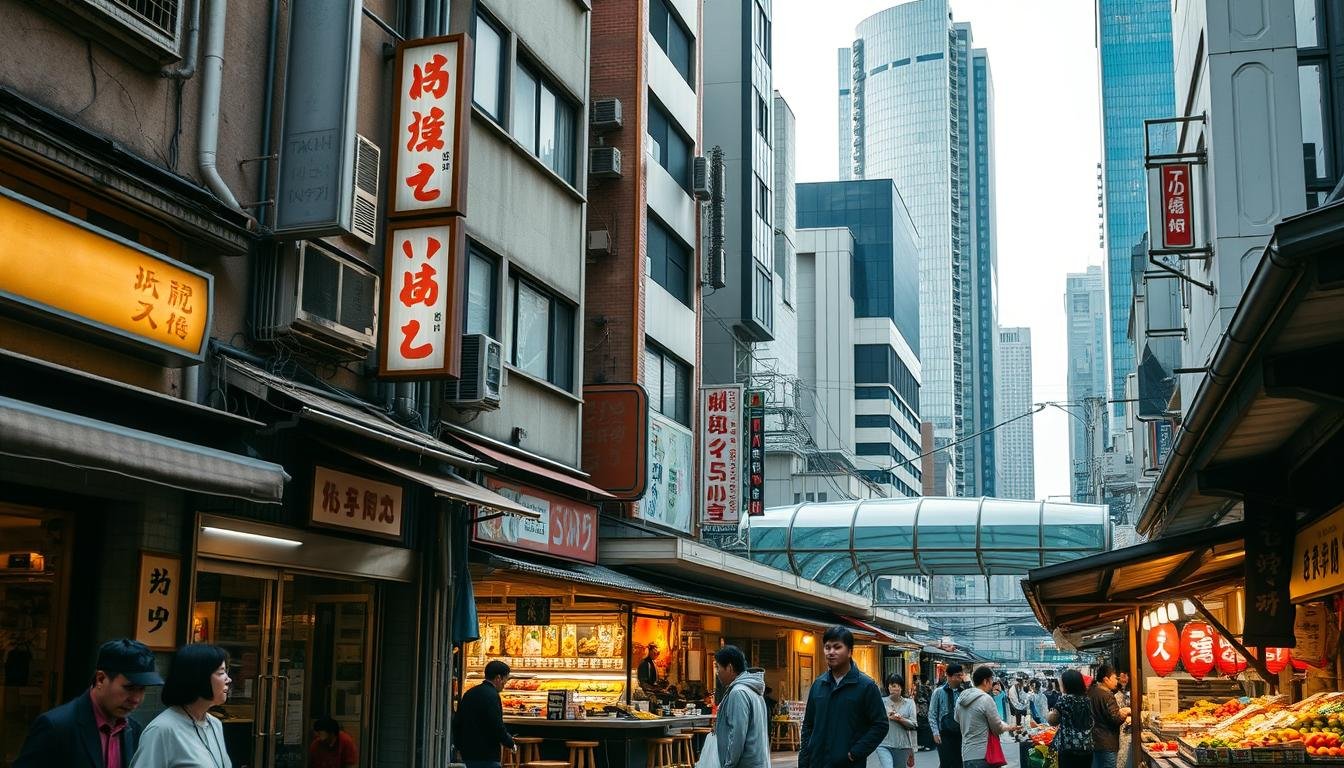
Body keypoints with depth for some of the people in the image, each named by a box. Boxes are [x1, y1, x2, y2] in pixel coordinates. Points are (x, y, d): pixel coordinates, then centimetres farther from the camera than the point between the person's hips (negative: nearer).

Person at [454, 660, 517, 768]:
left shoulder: (469, 694, 11)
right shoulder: (492, 695, -15)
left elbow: (456, 723, 16)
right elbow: (497, 727, -19)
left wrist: (460, 746, 24)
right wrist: (510, 743, -3)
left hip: (467, 754, 9)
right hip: (486, 756, -9)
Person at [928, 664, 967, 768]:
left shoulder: (963, 692, 4)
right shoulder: (939, 692, 0)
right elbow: (932, 714, 2)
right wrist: (936, 732, -8)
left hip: (960, 734, 2)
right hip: (945, 735, -2)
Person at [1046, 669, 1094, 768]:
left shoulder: (1064, 699, -9)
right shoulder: (1086, 699, 9)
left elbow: (1052, 721, 1)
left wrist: (1051, 712, 22)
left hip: (1069, 746, -6)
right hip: (1087, 746, 6)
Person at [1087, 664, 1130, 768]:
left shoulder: (1091, 692, 9)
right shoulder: (1106, 695, -19)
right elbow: (1116, 719, -19)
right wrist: (1125, 712, -1)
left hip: (1093, 741, 9)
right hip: (1106, 744, -9)